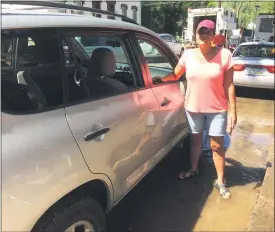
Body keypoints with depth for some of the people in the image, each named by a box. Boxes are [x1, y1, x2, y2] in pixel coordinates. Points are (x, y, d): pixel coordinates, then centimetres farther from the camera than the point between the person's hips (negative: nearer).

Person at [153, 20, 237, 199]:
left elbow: (229, 85, -8)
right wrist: (160, 79, -9)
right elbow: (175, 75, 9)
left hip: (217, 109, -2)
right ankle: (194, 169, 42)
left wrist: (233, 110, -10)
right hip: (193, 107, 2)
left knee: (217, 145, 5)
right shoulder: (188, 55, -4)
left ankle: (220, 182, 23)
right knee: (196, 140, 19)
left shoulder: (224, 54, -10)